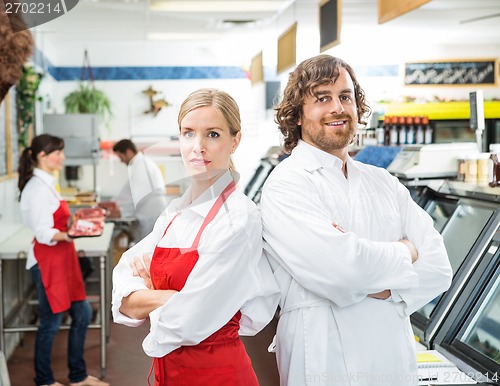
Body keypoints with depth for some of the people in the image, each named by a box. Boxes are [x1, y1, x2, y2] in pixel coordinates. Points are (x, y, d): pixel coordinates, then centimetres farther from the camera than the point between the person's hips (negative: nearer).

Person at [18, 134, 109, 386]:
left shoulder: (47, 184, 13)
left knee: (82, 313, 13)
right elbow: (43, 234, -22)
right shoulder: (38, 187, -17)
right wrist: (69, 235, -34)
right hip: (47, 260, -10)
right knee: (51, 322, 3)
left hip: (61, 258, 10)